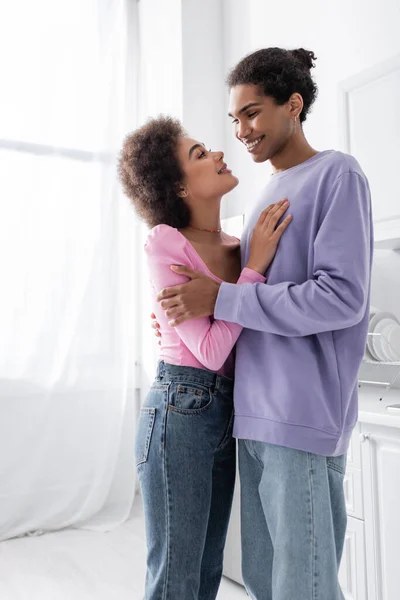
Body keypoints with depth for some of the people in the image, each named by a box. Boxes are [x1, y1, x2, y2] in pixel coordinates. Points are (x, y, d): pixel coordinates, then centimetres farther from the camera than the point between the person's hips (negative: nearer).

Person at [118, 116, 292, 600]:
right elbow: (210, 351, -19)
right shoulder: (165, 243, -13)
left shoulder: (238, 246, 8)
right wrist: (255, 266, -17)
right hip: (180, 412, -7)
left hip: (225, 414, 7)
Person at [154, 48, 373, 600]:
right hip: (255, 412, 8)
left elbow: (342, 298, -14)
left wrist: (221, 299, -13)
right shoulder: (270, 192, 21)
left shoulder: (337, 175, -3)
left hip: (303, 414, -8)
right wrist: (190, 311, 7)